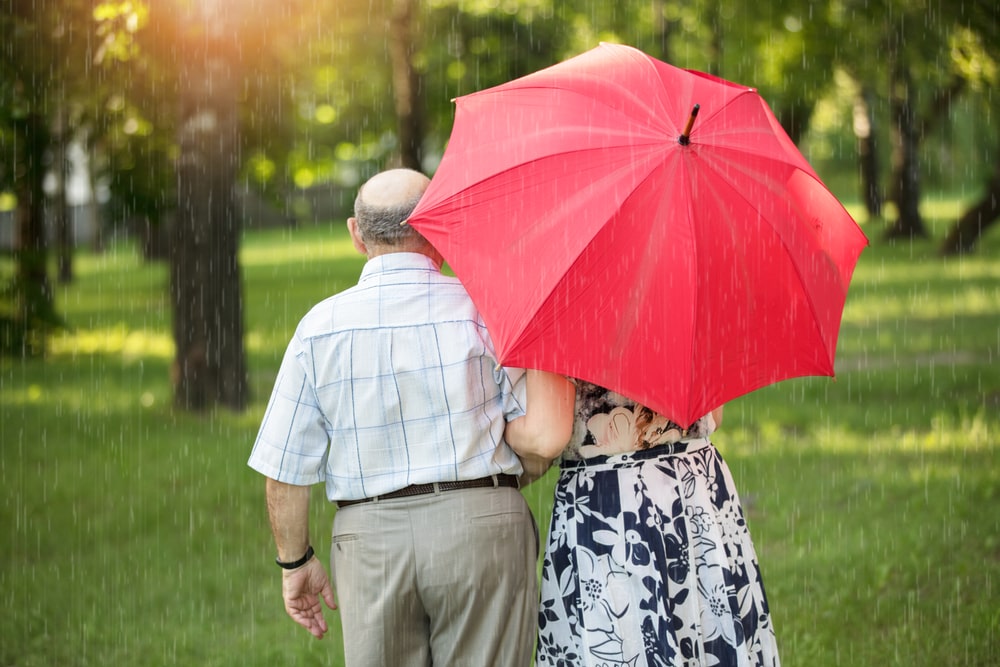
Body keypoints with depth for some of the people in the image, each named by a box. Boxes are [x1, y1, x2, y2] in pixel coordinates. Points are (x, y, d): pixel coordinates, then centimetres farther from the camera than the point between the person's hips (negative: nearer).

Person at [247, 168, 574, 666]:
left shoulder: (320, 327, 1)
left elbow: (284, 469, 2)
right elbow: (539, 434, -11)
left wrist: (295, 561, 15)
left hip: (370, 537, 1)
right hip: (482, 524, -1)